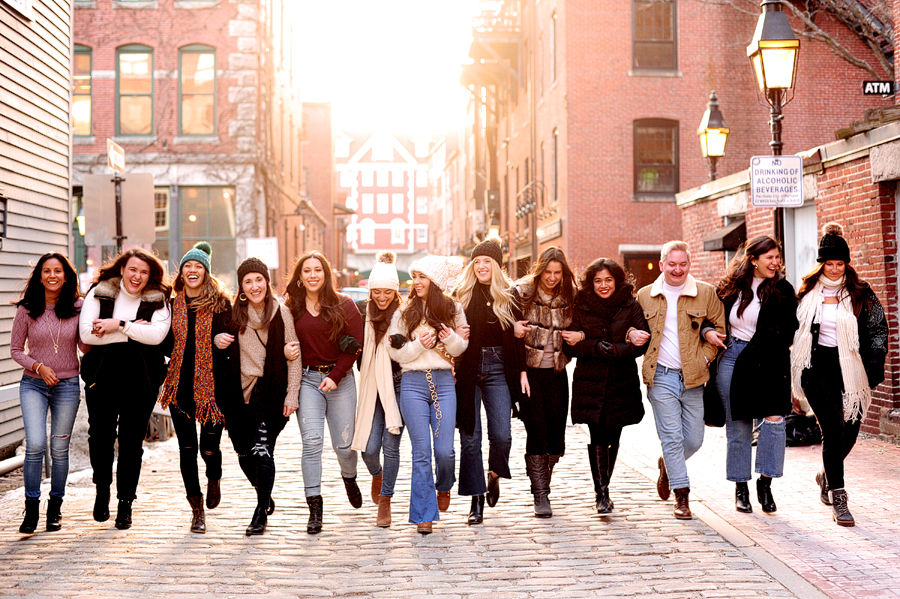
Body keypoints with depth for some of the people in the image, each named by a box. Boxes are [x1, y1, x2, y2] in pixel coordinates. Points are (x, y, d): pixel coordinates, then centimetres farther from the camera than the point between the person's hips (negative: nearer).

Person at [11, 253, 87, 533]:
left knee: (59, 448, 6)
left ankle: (55, 507, 23)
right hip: (33, 384, -1)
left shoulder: (77, 307, 0)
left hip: (68, 385, 1)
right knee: (35, 444, -15)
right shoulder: (27, 309, -1)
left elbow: (85, 347, 4)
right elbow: (15, 349, 4)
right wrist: (38, 366, -12)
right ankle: (31, 507, 0)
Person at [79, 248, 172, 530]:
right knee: (100, 436, 4)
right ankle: (102, 490, 30)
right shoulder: (99, 293, 1)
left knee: (132, 441, 4)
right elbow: (86, 333, -12)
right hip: (102, 377, 0)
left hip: (141, 380, 0)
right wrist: (134, 331, -14)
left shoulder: (158, 300, 2)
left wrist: (119, 325, -19)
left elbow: (157, 334, -15)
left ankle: (126, 503, 16)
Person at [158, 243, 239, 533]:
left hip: (212, 385, -2)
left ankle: (214, 479, 34)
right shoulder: (173, 305, 9)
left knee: (210, 446, -3)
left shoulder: (220, 303, 1)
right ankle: (197, 509, 16)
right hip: (180, 385, 3)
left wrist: (221, 342, -24)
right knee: (187, 447, 3)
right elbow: (167, 345, 11)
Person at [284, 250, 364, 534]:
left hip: (340, 379, 0)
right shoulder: (291, 307, 5)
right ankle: (315, 508, -5)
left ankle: (349, 478, 39)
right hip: (307, 380, 1)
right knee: (311, 441, -11)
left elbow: (354, 344, -3)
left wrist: (335, 376, -11)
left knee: (344, 444, 4)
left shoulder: (344, 305, 1)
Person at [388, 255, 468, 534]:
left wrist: (452, 339, -8)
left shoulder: (453, 309, 6)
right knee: (421, 452, 0)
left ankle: (444, 485, 32)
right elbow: (395, 352, 4)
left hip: (444, 382, 1)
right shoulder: (404, 312, 4)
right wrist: (418, 345, -12)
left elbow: (461, 348, 13)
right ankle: (424, 514, 9)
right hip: (413, 383, -1)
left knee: (445, 450, -3)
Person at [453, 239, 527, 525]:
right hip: (467, 370, 0)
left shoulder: (509, 295, 7)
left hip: (499, 369, 0)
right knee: (470, 436, 1)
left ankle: (494, 474, 24)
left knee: (502, 435, -8)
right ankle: (477, 500, 10)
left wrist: (522, 371, 6)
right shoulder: (462, 294, 5)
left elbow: (517, 336, 10)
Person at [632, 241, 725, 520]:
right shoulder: (645, 295, 5)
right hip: (661, 377, -1)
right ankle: (682, 495, 6)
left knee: (694, 439, 6)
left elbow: (720, 328, 9)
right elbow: (630, 326, 17)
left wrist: (704, 358, -2)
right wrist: (631, 334, -6)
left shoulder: (706, 293, 3)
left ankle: (668, 466, 36)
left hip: (693, 378, 1)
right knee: (672, 437, -3)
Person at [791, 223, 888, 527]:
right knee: (834, 431, -13)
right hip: (819, 368, -1)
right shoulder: (808, 292, 5)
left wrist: (874, 365, -7)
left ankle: (827, 476, 39)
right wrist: (795, 372, 11)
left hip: (851, 371, 1)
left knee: (848, 435, 7)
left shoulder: (861, 293, 3)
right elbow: (796, 330, 14)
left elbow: (878, 328, 5)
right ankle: (838, 499, -4)